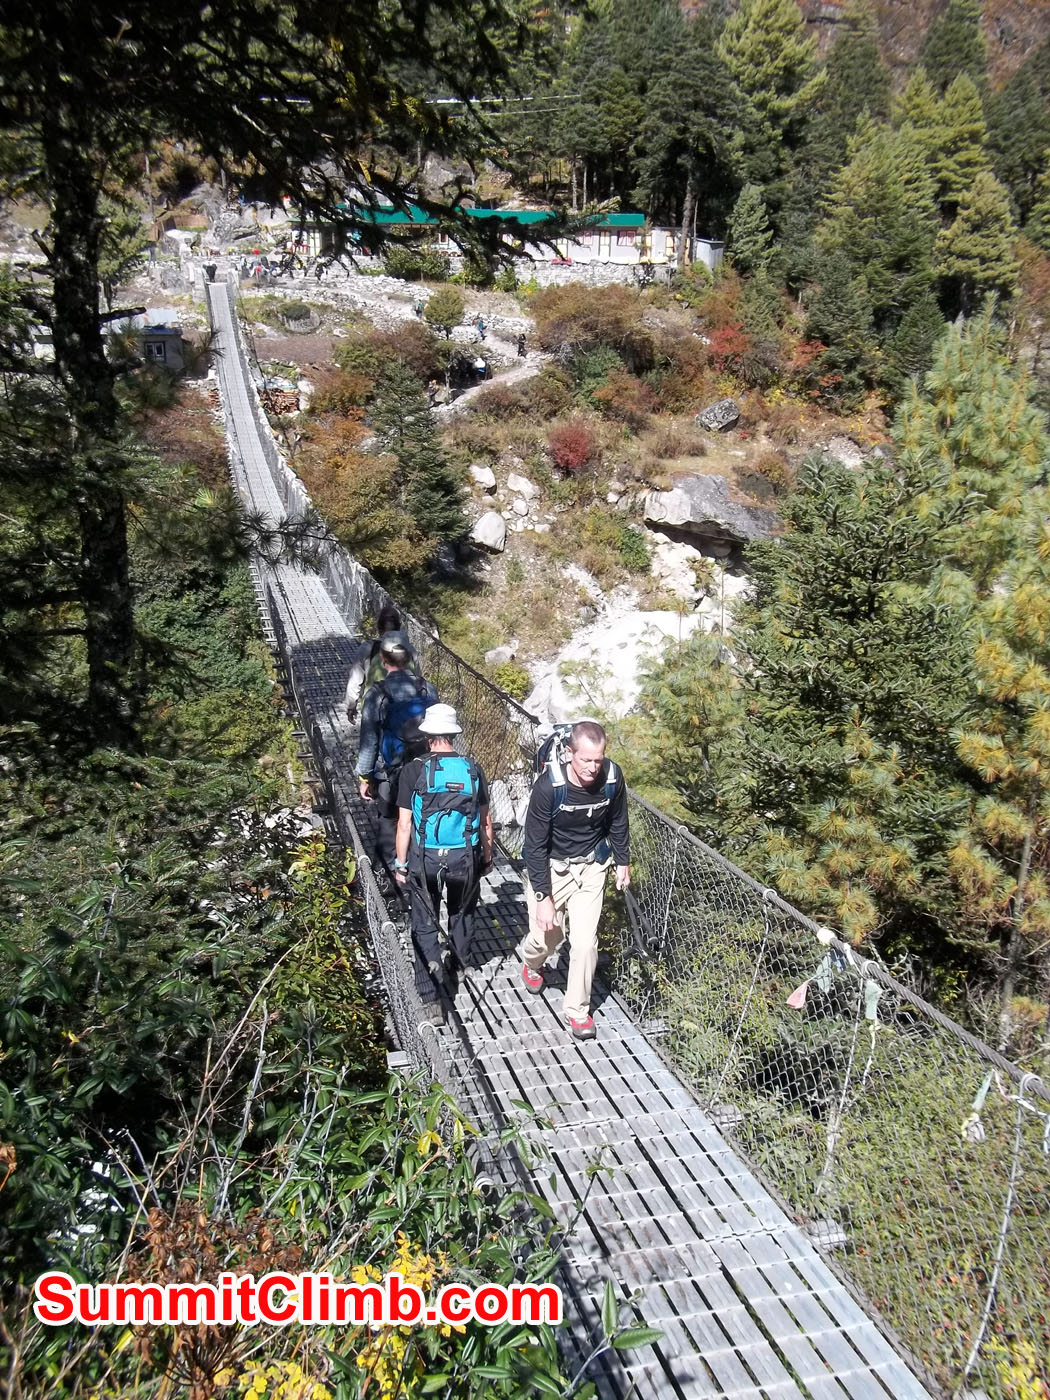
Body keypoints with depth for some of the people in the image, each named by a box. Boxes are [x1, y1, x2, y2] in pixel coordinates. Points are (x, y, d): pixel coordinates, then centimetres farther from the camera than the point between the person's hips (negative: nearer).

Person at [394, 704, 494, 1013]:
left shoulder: (414, 771, -12)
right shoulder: (472, 769, -4)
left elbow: (404, 823, -10)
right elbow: (485, 820, 2)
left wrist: (400, 864, 0)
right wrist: (487, 856, 16)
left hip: (425, 859, -2)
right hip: (465, 857, 2)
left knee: (425, 923, 10)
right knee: (463, 909, 27)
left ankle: (428, 991, 9)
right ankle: (458, 961, 45)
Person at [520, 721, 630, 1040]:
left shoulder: (612, 778, -20)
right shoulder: (549, 786, -30)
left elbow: (618, 822, 2)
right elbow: (535, 845, -22)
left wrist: (623, 862, 13)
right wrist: (543, 897, -21)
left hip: (591, 866, 2)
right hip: (550, 867, -2)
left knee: (585, 940, -2)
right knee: (546, 935, 10)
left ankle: (577, 1010, 19)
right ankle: (532, 964, 47)